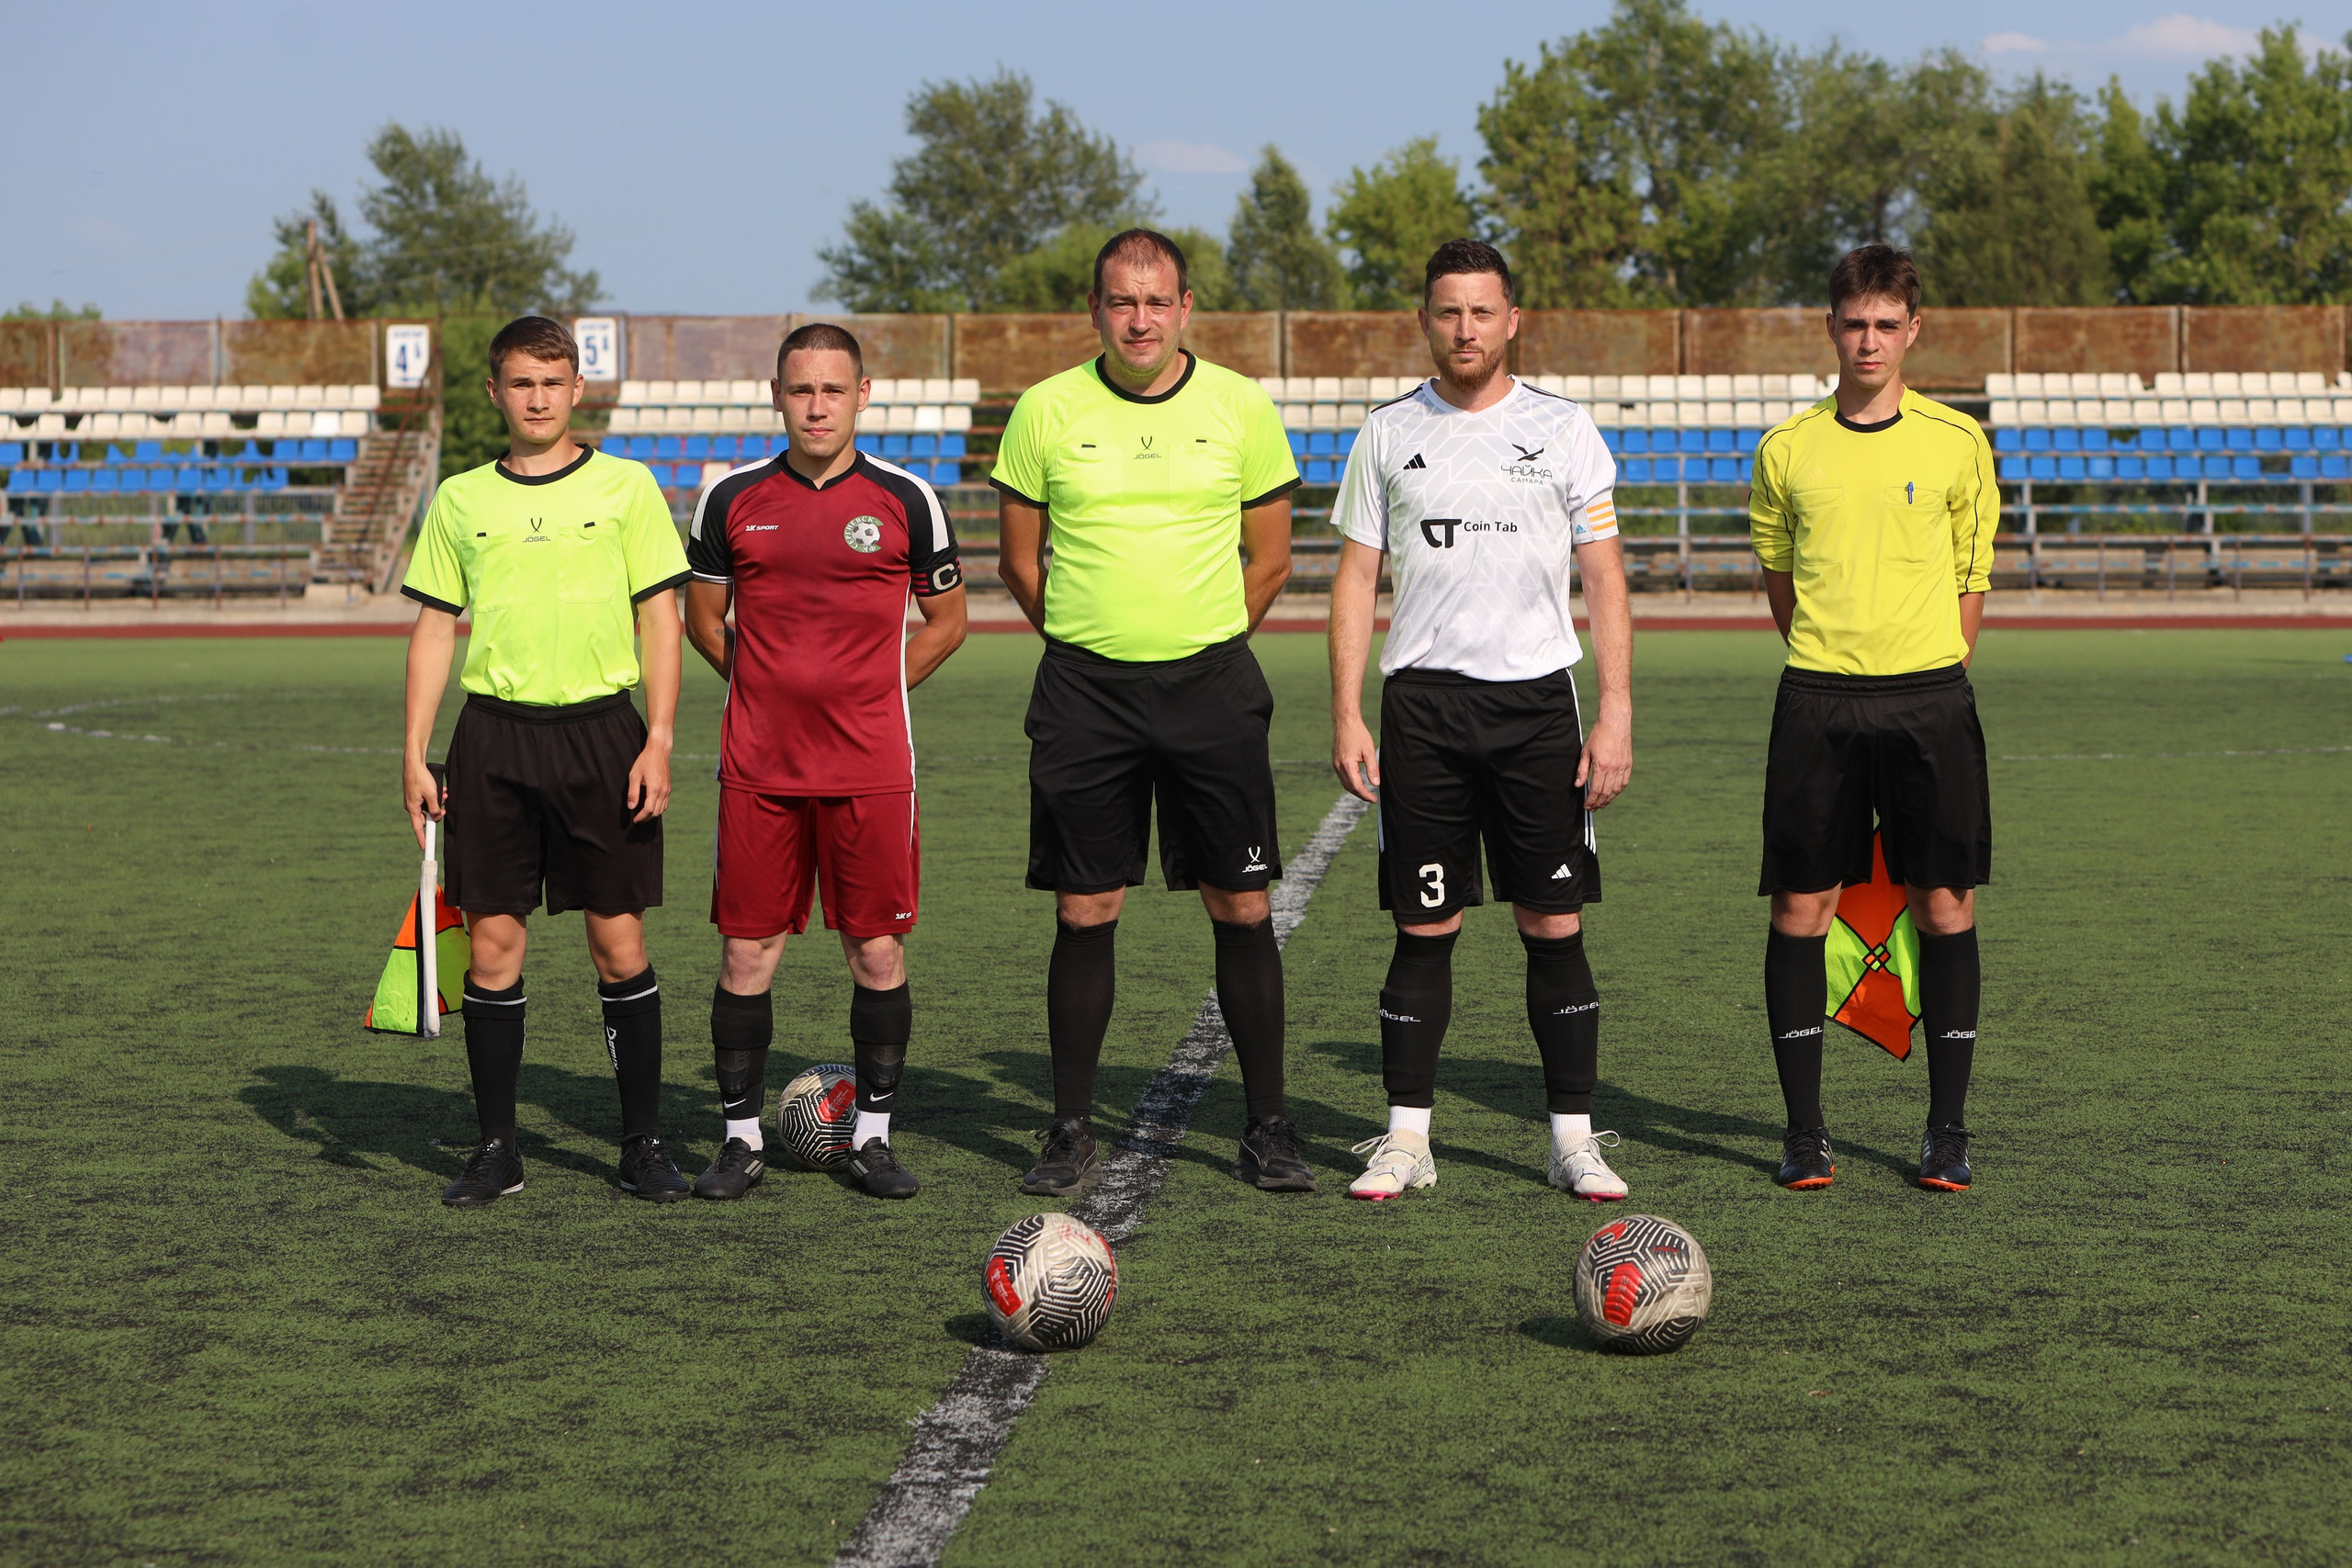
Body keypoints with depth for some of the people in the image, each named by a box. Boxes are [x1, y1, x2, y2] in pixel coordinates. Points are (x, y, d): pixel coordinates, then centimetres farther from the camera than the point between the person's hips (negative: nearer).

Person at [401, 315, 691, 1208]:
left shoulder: (625, 487, 3)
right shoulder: (459, 499, 9)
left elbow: (661, 618, 2)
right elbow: (434, 628, 11)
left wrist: (658, 743, -6)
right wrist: (415, 755, 4)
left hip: (600, 731, -2)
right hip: (493, 736, 2)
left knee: (619, 945, 0)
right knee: (492, 944, 1)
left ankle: (644, 1142, 10)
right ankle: (496, 1149, 9)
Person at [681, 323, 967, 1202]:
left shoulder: (904, 500, 1)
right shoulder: (733, 499, 4)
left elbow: (946, 619, 12)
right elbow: (703, 618, 16)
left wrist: (867, 693, 7)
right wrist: (775, 690, 10)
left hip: (871, 766, -1)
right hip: (758, 767, 1)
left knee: (878, 952, 1)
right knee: (747, 953, 0)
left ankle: (872, 1137, 13)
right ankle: (742, 1138, 11)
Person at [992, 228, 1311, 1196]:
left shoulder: (1240, 407, 2)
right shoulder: (1047, 411, 1)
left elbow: (1269, 556, 10)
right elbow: (1019, 557, 9)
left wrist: (1199, 645, 8)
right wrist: (1092, 646, 9)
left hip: (1212, 685, 0)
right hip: (1084, 690, 0)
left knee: (1242, 908, 0)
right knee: (1084, 914, 1)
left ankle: (1267, 1130, 9)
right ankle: (1072, 1133, 10)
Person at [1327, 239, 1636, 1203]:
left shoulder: (1564, 429, 4)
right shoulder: (1388, 434, 7)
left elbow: (1605, 580, 4)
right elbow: (1356, 577, 8)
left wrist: (1616, 715, -5)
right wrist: (1346, 716, -1)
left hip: (1537, 700, 0)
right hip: (1422, 702, 1)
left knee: (1555, 926, -1)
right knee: (1425, 929, 1)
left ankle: (1574, 1139, 6)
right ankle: (1406, 1140, 8)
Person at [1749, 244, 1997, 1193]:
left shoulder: (1957, 443, 4)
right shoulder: (1787, 450, 6)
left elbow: (1971, 580, 10)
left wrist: (1926, 671, 5)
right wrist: (1834, 662, 11)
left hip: (1929, 698, -1)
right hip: (1817, 703, 1)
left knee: (1944, 905, 0)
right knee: (1800, 907, -1)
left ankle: (1947, 1132, 9)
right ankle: (1804, 1131, 7)